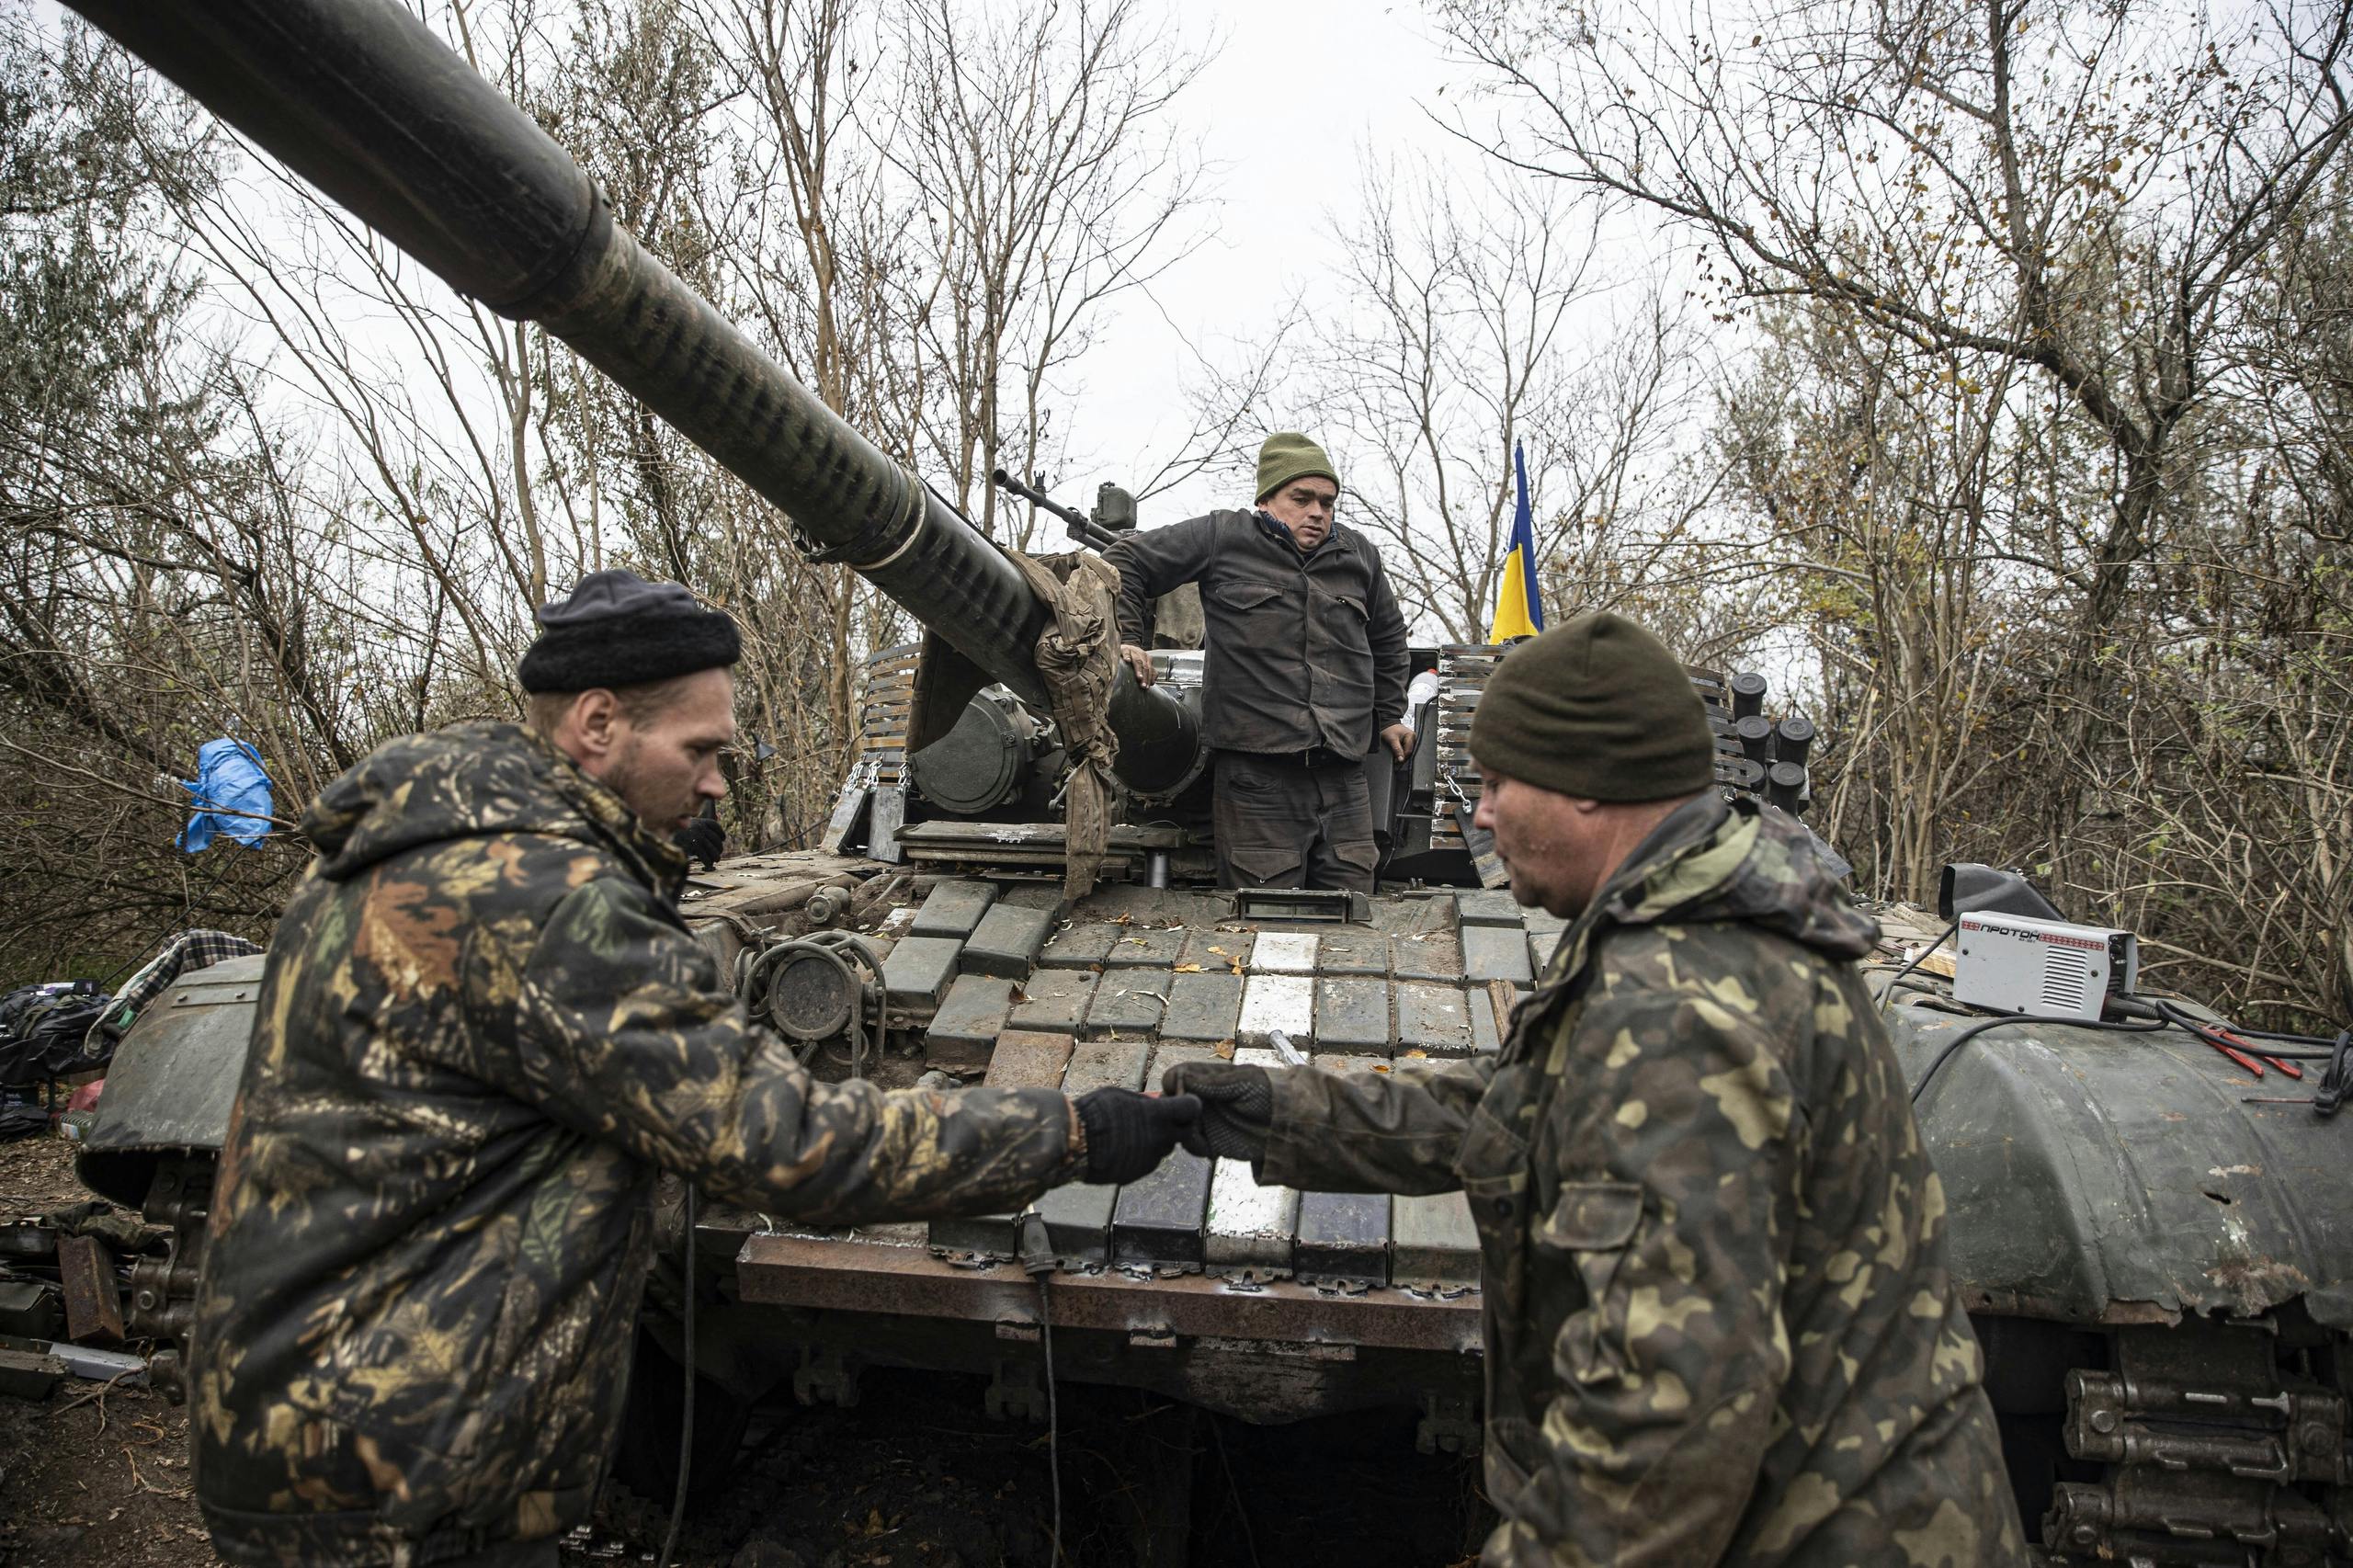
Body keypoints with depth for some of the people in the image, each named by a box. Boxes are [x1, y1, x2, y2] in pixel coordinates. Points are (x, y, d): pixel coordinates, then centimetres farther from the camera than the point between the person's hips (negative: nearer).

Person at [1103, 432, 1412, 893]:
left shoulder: (1359, 556, 17)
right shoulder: (1223, 538, 3)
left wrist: (1389, 715, 32)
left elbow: (1388, 638, 34)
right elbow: (1126, 561, 8)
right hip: (1257, 777, -4)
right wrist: (1124, 639, -2)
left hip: (1344, 782, 5)